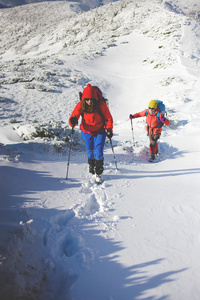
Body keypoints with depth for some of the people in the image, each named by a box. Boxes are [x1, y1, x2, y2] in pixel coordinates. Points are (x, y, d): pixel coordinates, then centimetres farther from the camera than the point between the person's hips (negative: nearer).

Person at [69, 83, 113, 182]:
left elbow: (109, 118, -9)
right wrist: (73, 121, -42)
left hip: (100, 132, -1)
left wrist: (109, 129, -21)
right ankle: (91, 166, 42)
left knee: (98, 153, -9)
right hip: (87, 132, 2)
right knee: (90, 153, 11)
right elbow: (74, 115, -19)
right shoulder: (81, 105, -17)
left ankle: (98, 174, 8)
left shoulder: (101, 105, -20)